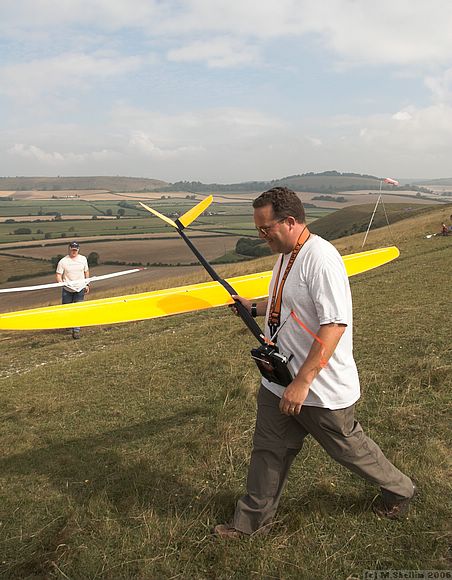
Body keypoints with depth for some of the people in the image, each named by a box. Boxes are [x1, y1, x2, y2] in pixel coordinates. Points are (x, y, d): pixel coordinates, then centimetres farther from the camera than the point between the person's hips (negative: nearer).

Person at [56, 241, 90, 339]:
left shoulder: (83, 259, 3)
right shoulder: (63, 261, -6)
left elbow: (86, 272, 14)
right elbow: (58, 275, -7)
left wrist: (87, 284, 12)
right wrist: (60, 282, -26)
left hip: (80, 288, 1)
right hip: (67, 289, -1)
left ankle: (76, 331, -3)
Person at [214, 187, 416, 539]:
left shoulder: (321, 259, -25)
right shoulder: (287, 255, 6)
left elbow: (335, 324, -30)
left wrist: (302, 382, -30)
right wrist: (255, 308, 7)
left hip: (322, 389, -8)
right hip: (279, 383, 8)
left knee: (348, 448, 14)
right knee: (269, 451, 15)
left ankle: (400, 491, 41)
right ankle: (252, 521, 34)